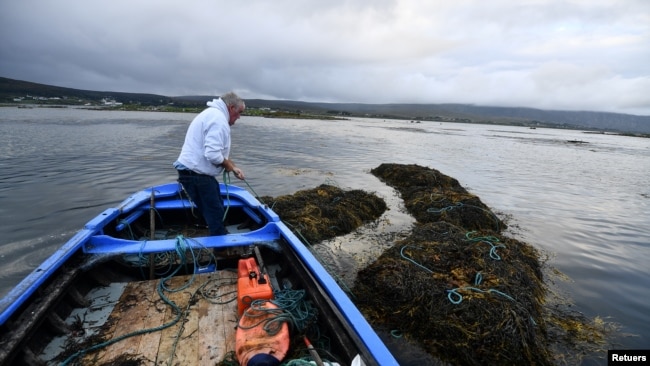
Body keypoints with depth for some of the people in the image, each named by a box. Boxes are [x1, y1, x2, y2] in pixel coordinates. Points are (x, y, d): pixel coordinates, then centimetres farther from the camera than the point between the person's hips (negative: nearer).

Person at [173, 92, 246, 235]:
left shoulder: (213, 113, 17)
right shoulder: (219, 119, -18)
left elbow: (217, 150, 23)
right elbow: (213, 155, -29)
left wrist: (233, 167, 16)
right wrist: (227, 164, -9)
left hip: (194, 171, 11)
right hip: (197, 174, -11)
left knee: (214, 211, 21)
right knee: (215, 213, 0)